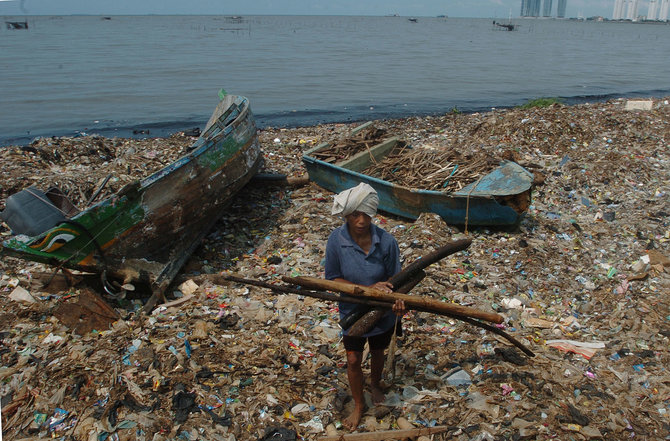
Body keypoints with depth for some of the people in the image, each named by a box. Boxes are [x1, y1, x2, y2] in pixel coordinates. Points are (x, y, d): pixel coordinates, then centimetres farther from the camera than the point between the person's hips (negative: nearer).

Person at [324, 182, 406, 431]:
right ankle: (358, 405, 39)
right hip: (353, 312, -1)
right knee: (353, 359, 13)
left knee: (377, 352, 25)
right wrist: (368, 289, -29)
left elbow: (393, 277, -12)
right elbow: (333, 279, -17)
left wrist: (397, 300, -33)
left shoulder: (386, 241, -23)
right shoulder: (336, 241, -23)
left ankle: (375, 385, 57)